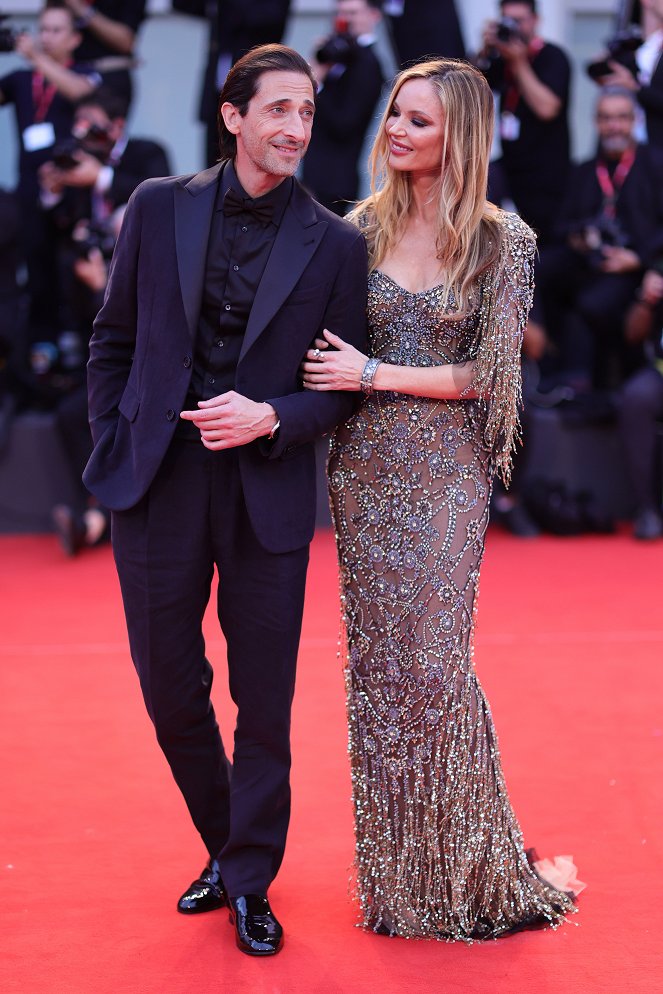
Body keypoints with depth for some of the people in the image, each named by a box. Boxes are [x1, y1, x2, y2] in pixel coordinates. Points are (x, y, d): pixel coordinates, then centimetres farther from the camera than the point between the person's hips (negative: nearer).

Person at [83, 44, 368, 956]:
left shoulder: (335, 246, -1)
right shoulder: (159, 208, 3)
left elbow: (345, 385, 2)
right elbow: (113, 342, 9)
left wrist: (271, 418, -14)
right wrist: (112, 452, 4)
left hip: (268, 496, -1)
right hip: (158, 488, 2)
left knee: (264, 704, 6)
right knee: (170, 691, 11)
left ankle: (250, 882, 22)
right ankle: (226, 848, 33)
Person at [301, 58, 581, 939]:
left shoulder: (501, 239, -5)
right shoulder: (362, 227, 6)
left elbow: (488, 375, -8)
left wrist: (372, 375, -11)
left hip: (445, 471, -3)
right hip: (365, 467, 3)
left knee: (431, 662, -5)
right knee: (378, 661, 6)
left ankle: (466, 870, 12)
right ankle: (394, 868, 18)